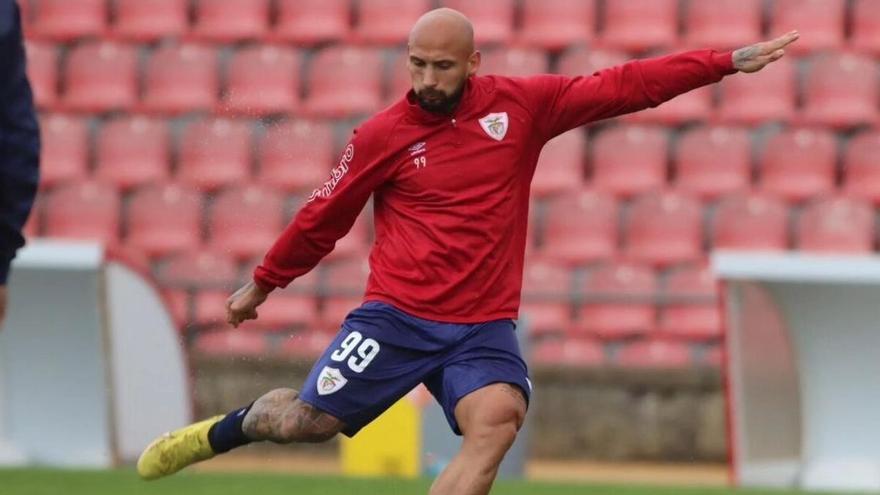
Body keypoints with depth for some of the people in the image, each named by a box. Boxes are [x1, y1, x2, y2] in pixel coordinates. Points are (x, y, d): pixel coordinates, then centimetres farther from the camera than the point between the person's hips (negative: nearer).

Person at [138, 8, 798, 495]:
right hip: (397, 316, -1)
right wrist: (262, 285, 20)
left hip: (484, 327, 1)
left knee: (497, 422, -25)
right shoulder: (383, 136, -2)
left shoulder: (521, 105, 1)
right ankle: (223, 431, 30)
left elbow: (625, 86, 2)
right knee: (304, 422, -7)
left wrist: (727, 63, -1)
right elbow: (324, 217, 11)